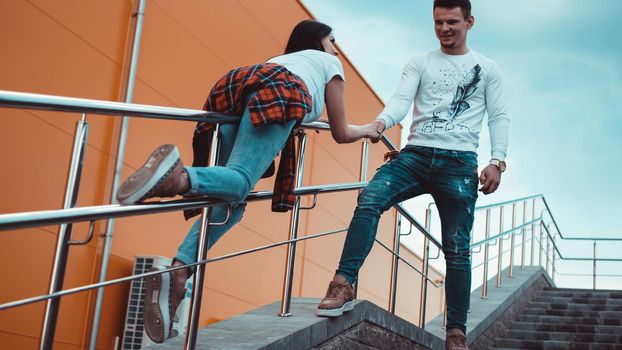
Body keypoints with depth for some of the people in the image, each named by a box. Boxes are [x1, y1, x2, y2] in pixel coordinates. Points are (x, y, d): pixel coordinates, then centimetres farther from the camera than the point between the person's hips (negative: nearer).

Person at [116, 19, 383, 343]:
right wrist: (367, 130, 53)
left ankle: (177, 271, -19)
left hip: (231, 92, 6)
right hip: (278, 95, -6)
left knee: (231, 197, 0)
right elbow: (340, 133, 32)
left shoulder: (283, 59, 47)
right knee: (238, 183, -21)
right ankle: (178, 178, -52)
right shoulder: (329, 62, 32)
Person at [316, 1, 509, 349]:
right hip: (416, 154, 1)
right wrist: (382, 122, -25)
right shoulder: (419, 63, 14)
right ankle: (344, 285, -27)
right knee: (369, 199, -26)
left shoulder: (487, 68, 12)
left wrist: (498, 161, -7)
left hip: (459, 162, -1)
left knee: (457, 249, -1)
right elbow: (401, 99, -2)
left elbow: (499, 118, 8)